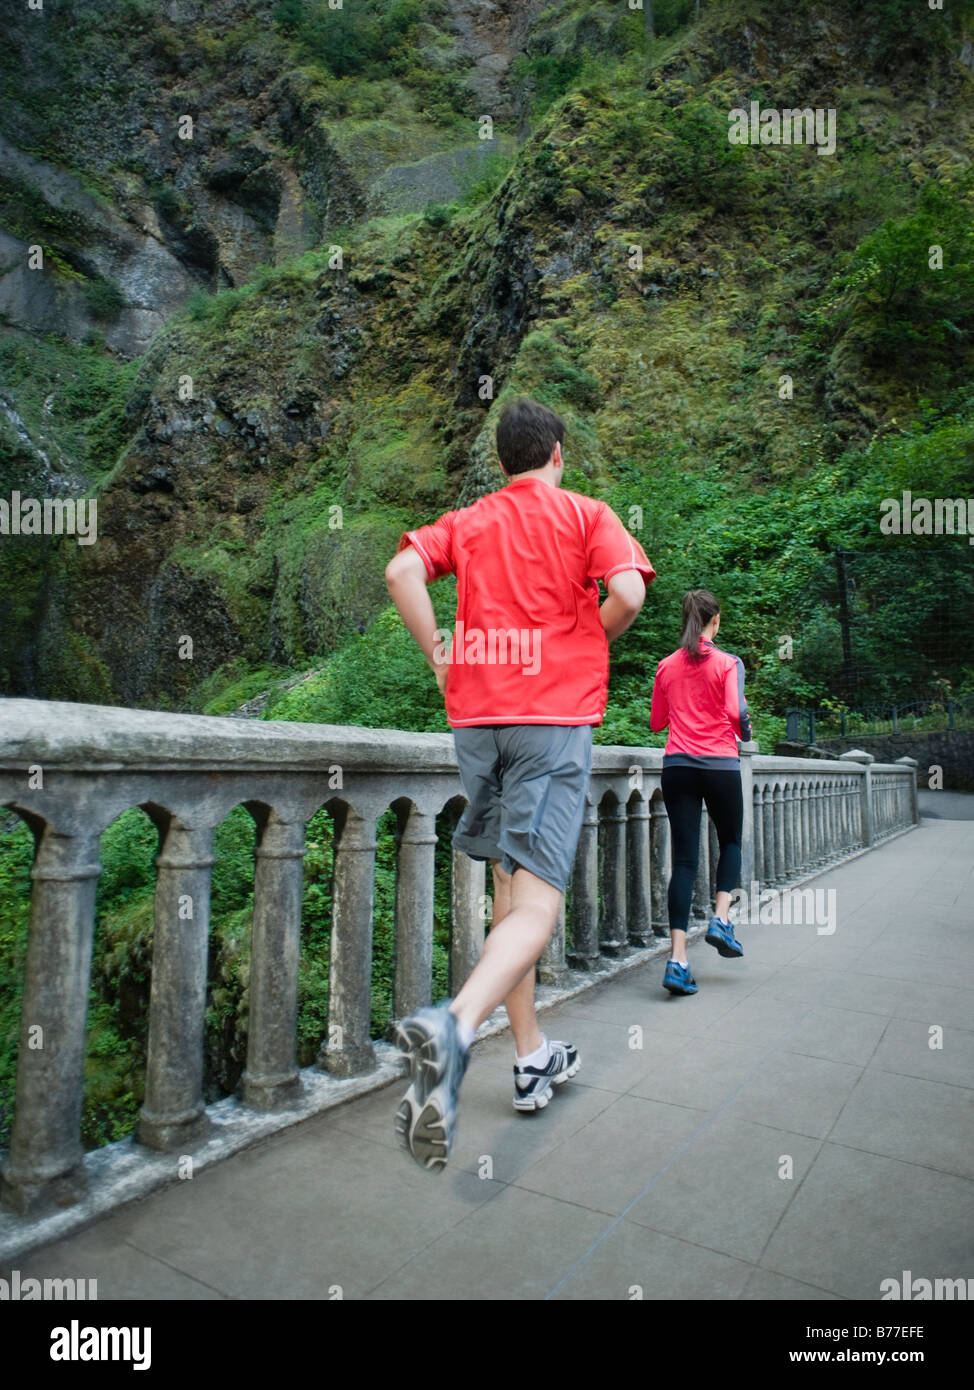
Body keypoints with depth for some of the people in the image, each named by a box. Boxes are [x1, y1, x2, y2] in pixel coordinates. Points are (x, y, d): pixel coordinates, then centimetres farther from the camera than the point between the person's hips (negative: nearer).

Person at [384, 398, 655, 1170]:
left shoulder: (466, 522, 14)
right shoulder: (586, 515, 6)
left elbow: (403, 570, -3)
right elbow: (629, 592, -10)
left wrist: (440, 656, 4)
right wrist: (593, 642, 9)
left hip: (477, 715, 4)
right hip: (556, 716, -4)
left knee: (509, 887, 14)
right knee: (537, 905, -8)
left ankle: (534, 1059, 23)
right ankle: (456, 1025, -34)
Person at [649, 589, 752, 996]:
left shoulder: (666, 666, 8)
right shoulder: (728, 663, -2)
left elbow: (656, 722, 13)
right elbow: (737, 714, -10)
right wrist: (745, 731, 11)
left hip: (677, 764, 3)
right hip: (719, 763, -2)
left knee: (684, 859, 1)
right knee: (730, 841, 22)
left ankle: (677, 958, -7)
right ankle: (721, 918, 5)